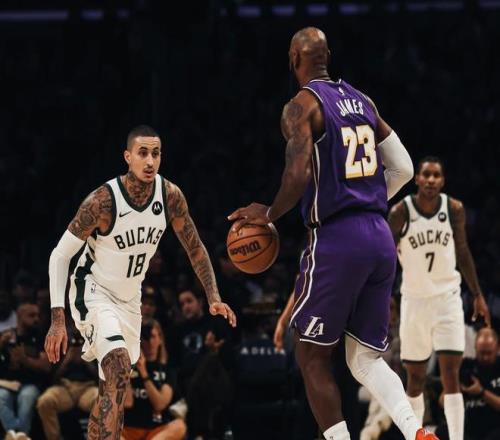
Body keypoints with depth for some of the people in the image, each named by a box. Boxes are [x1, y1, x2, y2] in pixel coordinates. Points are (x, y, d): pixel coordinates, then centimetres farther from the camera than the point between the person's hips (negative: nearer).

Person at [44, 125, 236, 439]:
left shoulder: (170, 195, -12)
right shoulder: (103, 201, -26)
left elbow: (195, 248, 2)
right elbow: (60, 255, -20)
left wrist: (213, 298, -9)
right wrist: (58, 319, -26)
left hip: (130, 299, 7)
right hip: (94, 293, -7)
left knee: (112, 388, 19)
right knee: (119, 369, -29)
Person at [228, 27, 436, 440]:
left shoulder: (302, 105, -6)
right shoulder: (362, 101, 16)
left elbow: (298, 175, -19)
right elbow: (403, 168, 17)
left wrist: (269, 215, -3)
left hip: (335, 239, -7)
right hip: (380, 237, 7)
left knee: (312, 357, 7)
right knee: (366, 357, 12)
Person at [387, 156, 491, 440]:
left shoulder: (455, 210, -4)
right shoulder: (401, 212, -11)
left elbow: (463, 252, 9)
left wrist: (478, 295, 11)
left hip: (448, 297, 1)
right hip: (415, 298, 0)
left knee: (451, 374, -10)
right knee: (416, 376, 7)